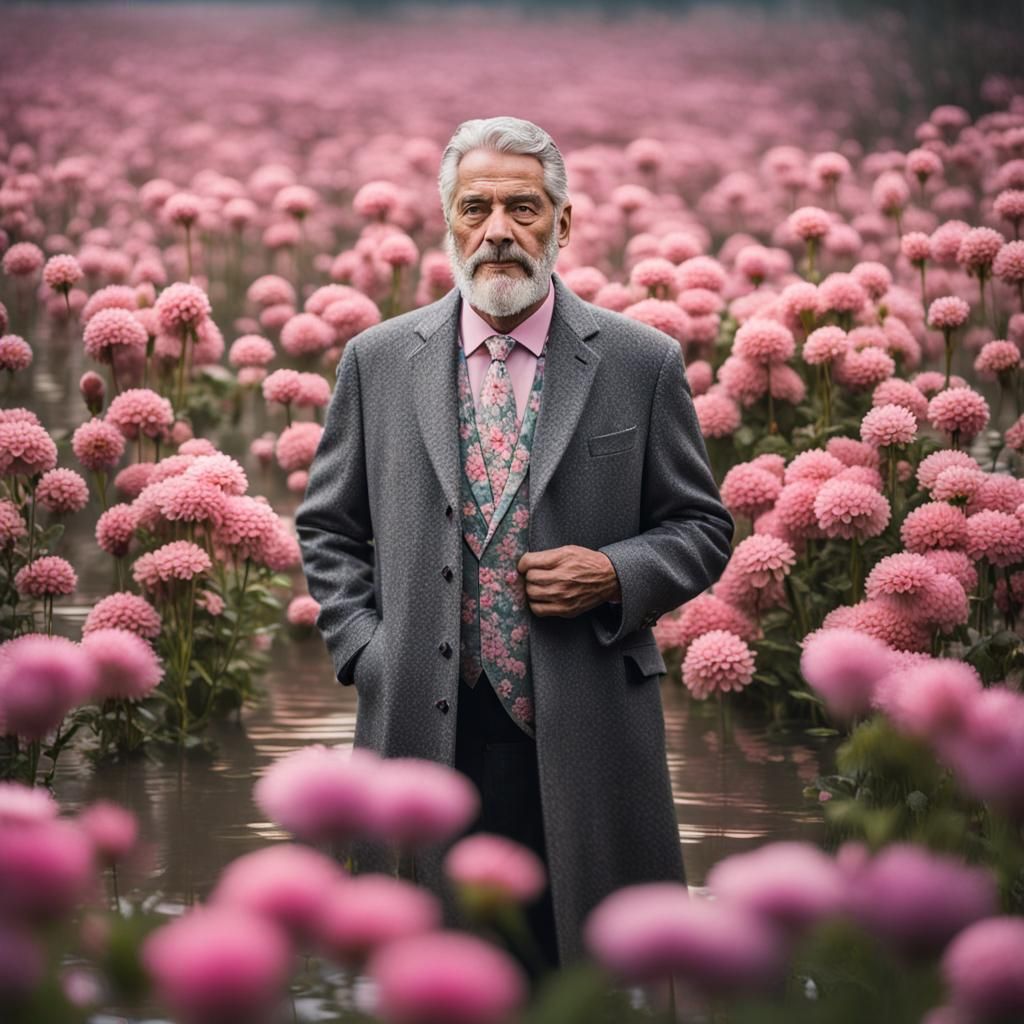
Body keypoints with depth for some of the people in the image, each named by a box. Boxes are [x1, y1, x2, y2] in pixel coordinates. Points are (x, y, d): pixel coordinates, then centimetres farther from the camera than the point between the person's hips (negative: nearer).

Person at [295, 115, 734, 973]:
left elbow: (703, 527, 9)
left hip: (584, 736, -1)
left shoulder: (641, 363, 3)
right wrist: (366, 652, 1)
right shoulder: (379, 361, 7)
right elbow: (329, 529, 14)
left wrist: (617, 577, -10)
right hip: (424, 730, 1)